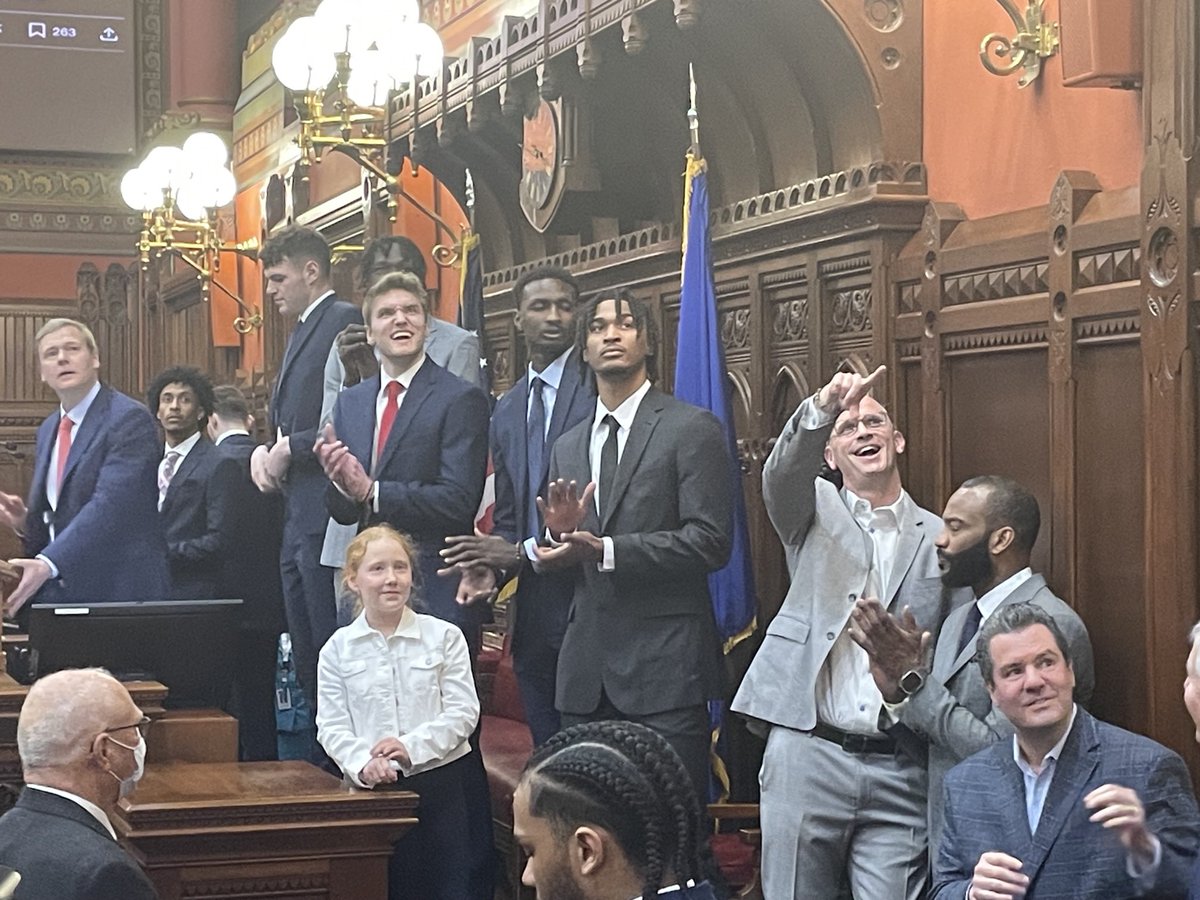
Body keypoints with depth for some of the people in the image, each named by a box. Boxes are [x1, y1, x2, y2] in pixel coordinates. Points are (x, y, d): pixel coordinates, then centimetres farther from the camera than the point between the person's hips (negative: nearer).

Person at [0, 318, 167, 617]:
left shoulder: (130, 419, -10)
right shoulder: (48, 430, 17)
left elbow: (109, 505, -21)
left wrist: (49, 563, -29)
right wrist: (25, 521, 0)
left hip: (119, 592, -7)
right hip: (56, 592, 7)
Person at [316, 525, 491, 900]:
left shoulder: (444, 637, 1)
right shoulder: (338, 650, 3)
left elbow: (463, 711, -3)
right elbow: (332, 727, 0)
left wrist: (414, 747, -18)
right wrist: (363, 764, -19)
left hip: (442, 781, -1)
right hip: (373, 789, 1)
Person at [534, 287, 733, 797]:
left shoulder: (692, 429, -1)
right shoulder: (567, 447, 18)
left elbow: (711, 541, -11)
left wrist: (606, 550, -17)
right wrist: (559, 535, -3)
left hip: (665, 666, -5)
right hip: (585, 672, 6)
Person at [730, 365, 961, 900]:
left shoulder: (941, 539, 12)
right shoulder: (814, 512, 11)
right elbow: (782, 474, -13)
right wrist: (822, 410, -30)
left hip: (900, 770, 1)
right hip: (808, 753, 0)